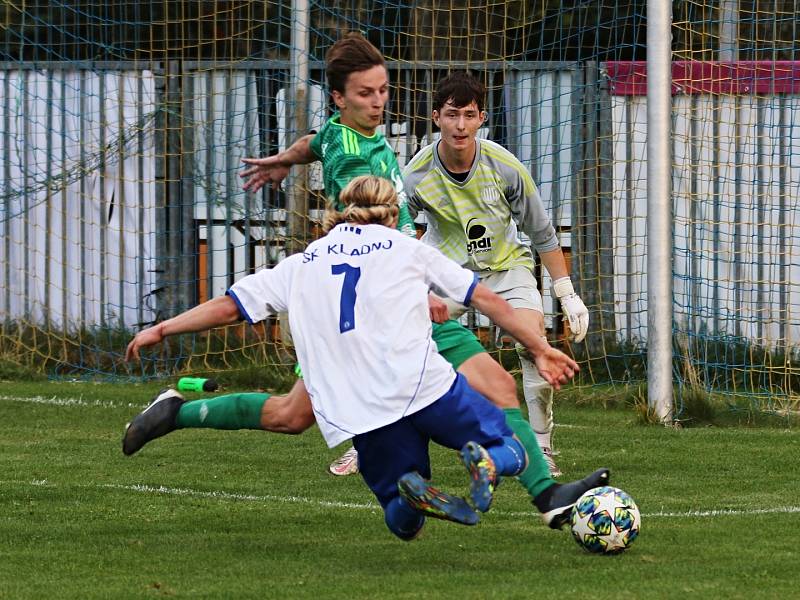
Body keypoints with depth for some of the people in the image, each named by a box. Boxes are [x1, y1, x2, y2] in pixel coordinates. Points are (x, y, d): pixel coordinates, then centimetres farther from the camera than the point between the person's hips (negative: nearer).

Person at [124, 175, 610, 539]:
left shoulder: (301, 266, 21)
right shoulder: (407, 249, 17)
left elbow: (230, 305, 21)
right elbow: (486, 299, 18)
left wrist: (161, 330, 32)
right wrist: (541, 349, 25)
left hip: (356, 411, 2)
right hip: (422, 382, -2)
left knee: (403, 520, 17)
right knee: (510, 447, 14)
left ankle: (415, 492, -21)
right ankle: (499, 469, -24)